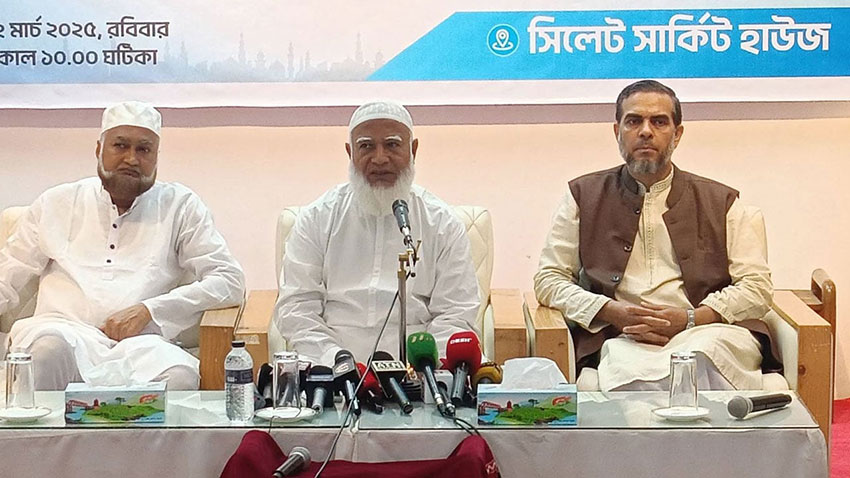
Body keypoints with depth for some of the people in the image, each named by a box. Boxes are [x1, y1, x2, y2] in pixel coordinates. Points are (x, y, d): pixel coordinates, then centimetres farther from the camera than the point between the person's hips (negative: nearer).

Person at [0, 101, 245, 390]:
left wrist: (148, 310, -6)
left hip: (139, 343, -1)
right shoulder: (56, 204, 20)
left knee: (180, 376, -36)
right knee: (50, 344, -37)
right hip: (64, 331, 1)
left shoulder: (180, 206, 15)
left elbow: (230, 282, 7)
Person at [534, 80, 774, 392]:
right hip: (623, 340, 0)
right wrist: (614, 314, -6)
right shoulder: (584, 196, 18)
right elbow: (548, 279, 13)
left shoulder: (720, 203, 17)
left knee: (702, 357, -38)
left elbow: (757, 288, 10)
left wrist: (689, 319, -8)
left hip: (707, 334, 0)